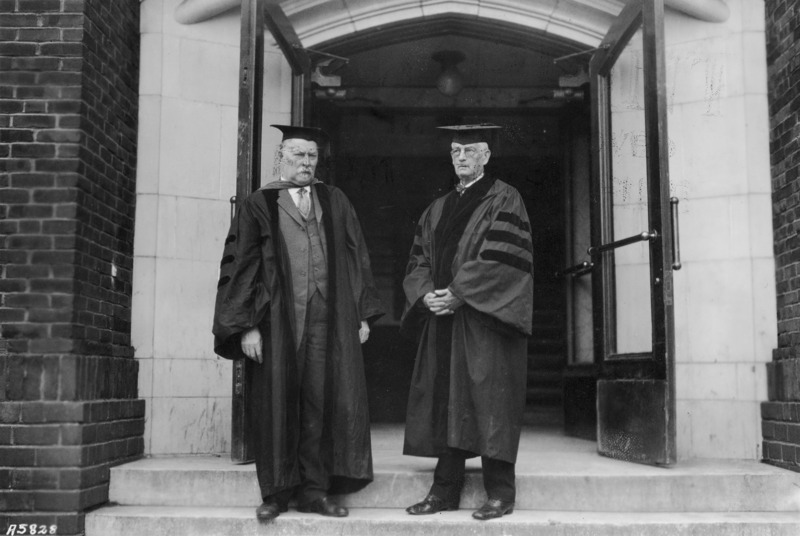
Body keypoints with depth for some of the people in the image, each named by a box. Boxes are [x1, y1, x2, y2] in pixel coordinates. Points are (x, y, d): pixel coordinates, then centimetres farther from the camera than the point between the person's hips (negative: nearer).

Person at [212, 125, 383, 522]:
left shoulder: (335, 202, 14)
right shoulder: (259, 205, 5)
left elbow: (356, 259, 13)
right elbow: (240, 266, 0)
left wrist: (363, 314, 6)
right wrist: (247, 326, -8)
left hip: (330, 320, 2)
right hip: (278, 321, -2)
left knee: (323, 404, 2)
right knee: (277, 405, 2)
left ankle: (314, 490, 12)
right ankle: (277, 493, 14)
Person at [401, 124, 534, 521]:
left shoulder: (503, 200, -1)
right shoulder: (436, 210, 18)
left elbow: (502, 260, -13)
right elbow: (418, 263, 13)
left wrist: (457, 293, -16)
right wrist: (427, 295, -6)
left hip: (485, 320, -6)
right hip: (442, 322, 6)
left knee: (489, 402, -4)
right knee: (445, 404, 7)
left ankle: (499, 493, 5)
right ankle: (445, 491, 14)